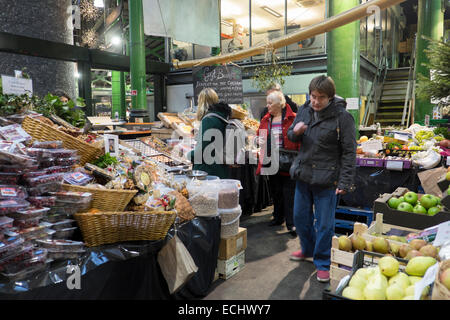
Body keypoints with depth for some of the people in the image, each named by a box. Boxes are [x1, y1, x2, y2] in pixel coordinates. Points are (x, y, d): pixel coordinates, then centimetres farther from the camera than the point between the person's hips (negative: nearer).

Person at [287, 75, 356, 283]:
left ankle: (323, 263, 22)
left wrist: (345, 182, -16)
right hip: (303, 174, 6)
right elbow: (291, 137, 15)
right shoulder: (304, 110, 4)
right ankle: (308, 250, 41)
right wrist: (295, 132, -10)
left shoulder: (342, 117, -12)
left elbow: (349, 152, -11)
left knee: (324, 224, 3)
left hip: (326, 179, -5)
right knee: (300, 216, 17)